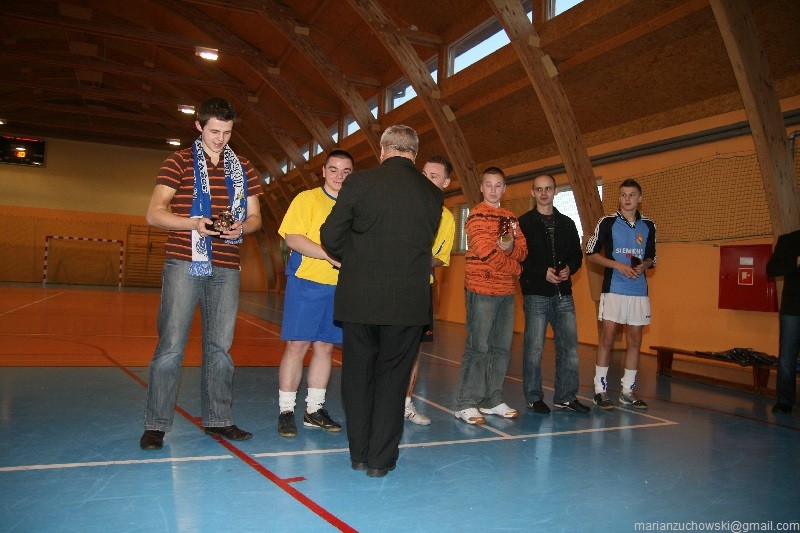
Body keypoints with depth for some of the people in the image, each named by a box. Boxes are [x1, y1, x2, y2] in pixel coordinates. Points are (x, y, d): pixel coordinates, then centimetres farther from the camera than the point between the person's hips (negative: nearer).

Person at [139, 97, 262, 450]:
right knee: (171, 346, -4)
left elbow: (255, 216, 15)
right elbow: (154, 214, -2)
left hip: (226, 268, 4)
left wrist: (240, 228, -8)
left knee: (220, 347, 8)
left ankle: (218, 419, 19)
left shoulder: (243, 169, 14)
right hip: (184, 263, -3)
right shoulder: (179, 162, 3)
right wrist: (193, 223, -19)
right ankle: (156, 424, 6)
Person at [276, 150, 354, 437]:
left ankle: (314, 409, 19)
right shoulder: (307, 199, 1)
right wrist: (331, 255, -18)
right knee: (297, 345, -4)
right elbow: (292, 238, -10)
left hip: (340, 287, 4)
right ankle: (286, 411, 7)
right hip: (306, 282, -4)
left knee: (325, 346, 8)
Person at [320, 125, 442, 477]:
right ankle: (380, 459, 17)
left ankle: (359, 452, 24)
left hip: (359, 298, -1)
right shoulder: (433, 194, 2)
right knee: (393, 376, 11)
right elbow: (425, 245, 9)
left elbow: (331, 235, -4)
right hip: (409, 301, 1)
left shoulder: (359, 182, -5)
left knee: (358, 373, 14)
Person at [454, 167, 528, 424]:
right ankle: (466, 404, -1)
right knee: (478, 347, -7)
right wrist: (516, 268, -4)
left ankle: (492, 400, 19)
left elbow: (523, 250, 10)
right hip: (482, 290, -7)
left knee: (502, 347, 9)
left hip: (506, 291, 7)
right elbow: (487, 252, -14)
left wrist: (511, 246, -12)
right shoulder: (477, 215, -5)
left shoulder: (510, 218, 17)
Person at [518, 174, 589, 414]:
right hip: (536, 294, -5)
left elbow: (577, 254, 17)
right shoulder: (524, 223, 1)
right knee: (534, 347, -1)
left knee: (569, 346, 7)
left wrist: (569, 268, -4)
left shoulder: (567, 223, 15)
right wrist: (543, 272, -16)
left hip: (563, 294, 5)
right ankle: (534, 397, 12)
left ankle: (566, 396, 19)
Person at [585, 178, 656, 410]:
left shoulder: (648, 226, 11)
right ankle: (600, 389, 4)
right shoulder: (608, 222, 0)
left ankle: (628, 391, 16)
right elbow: (591, 253, 0)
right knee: (607, 338, -4)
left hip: (639, 291, 4)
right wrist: (618, 265, -12)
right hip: (613, 289, -4)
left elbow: (651, 257, 19)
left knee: (635, 340, 6)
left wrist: (643, 265, -5)